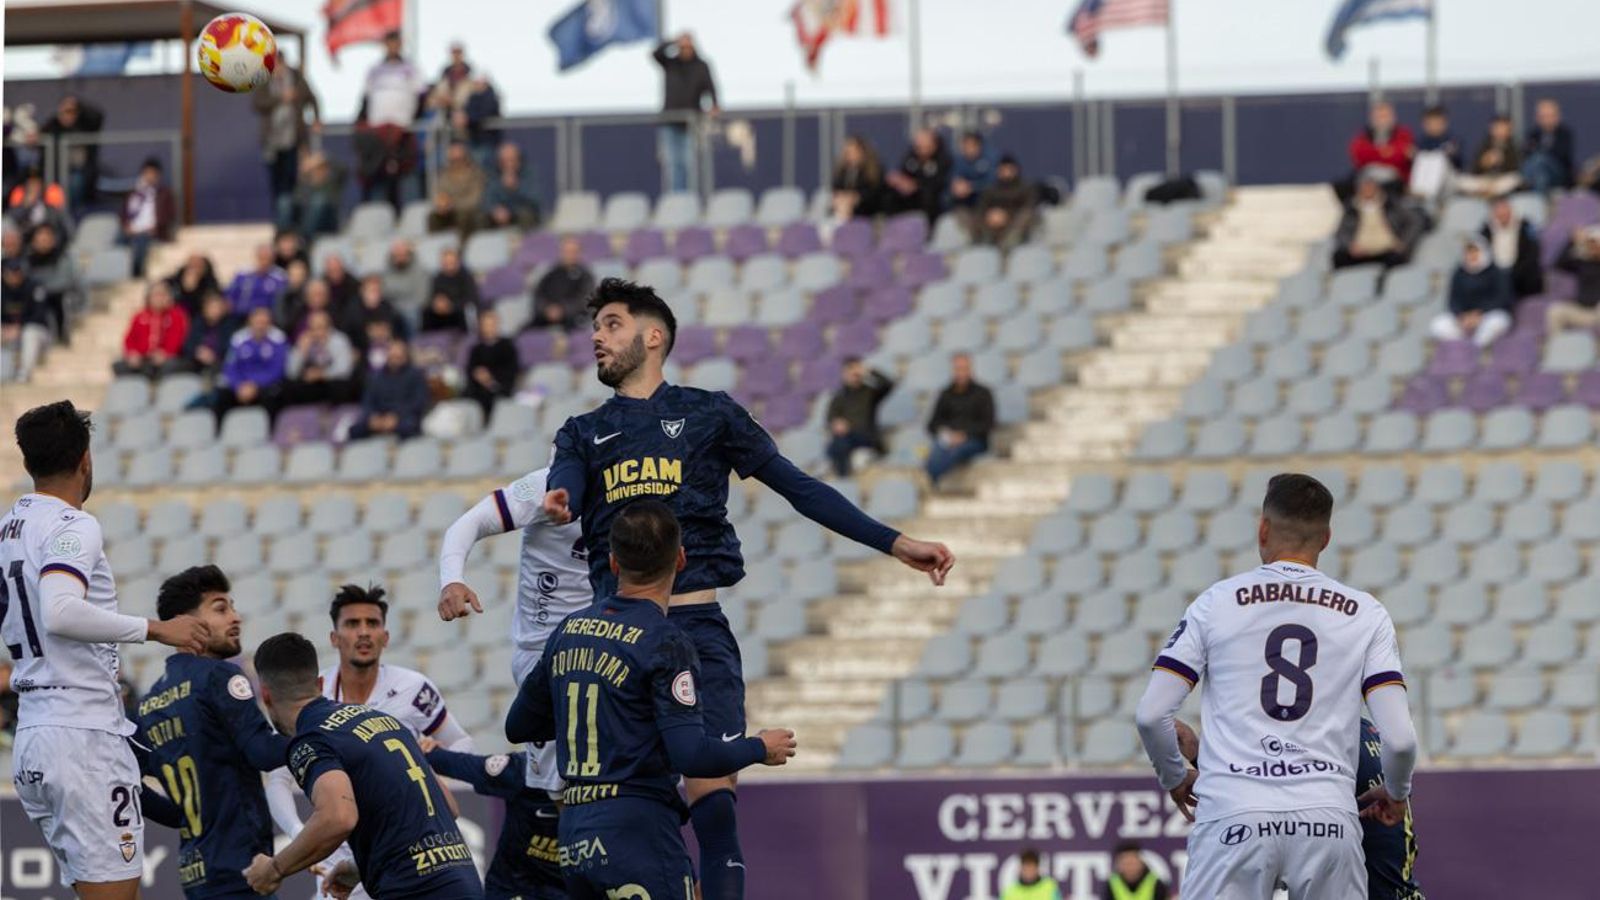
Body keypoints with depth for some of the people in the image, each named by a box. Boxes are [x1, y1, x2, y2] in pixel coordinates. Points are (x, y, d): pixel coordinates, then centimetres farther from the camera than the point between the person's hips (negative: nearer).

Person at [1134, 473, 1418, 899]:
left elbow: (1151, 715, 2)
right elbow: (1400, 738, 1)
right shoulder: (1365, 614, 9)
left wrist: (1174, 777, 22)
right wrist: (1396, 793, 23)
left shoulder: (1217, 602, 7)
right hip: (1327, 814, 1)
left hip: (1233, 817, -1)